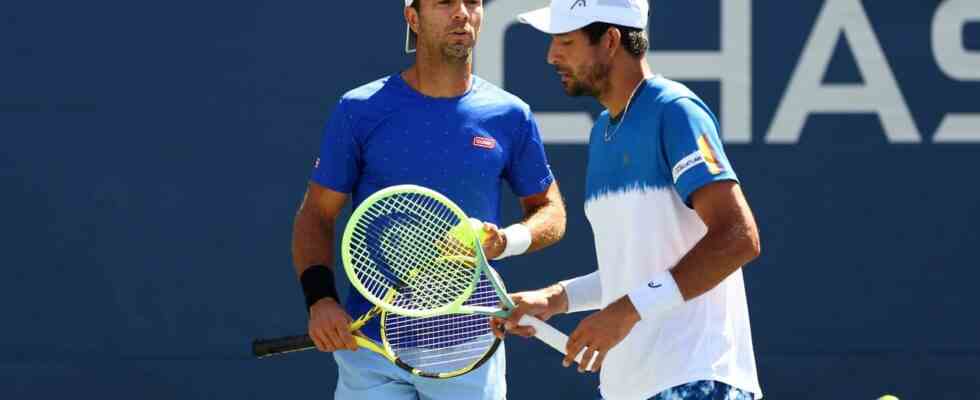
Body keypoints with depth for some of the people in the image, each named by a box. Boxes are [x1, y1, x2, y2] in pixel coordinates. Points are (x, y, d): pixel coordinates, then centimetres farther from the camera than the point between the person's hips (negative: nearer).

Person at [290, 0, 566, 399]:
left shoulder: (510, 116, 4)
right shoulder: (359, 110, 0)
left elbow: (551, 212, 13)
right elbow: (316, 216, 4)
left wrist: (505, 242, -9)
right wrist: (319, 299, -13)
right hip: (370, 346, -1)